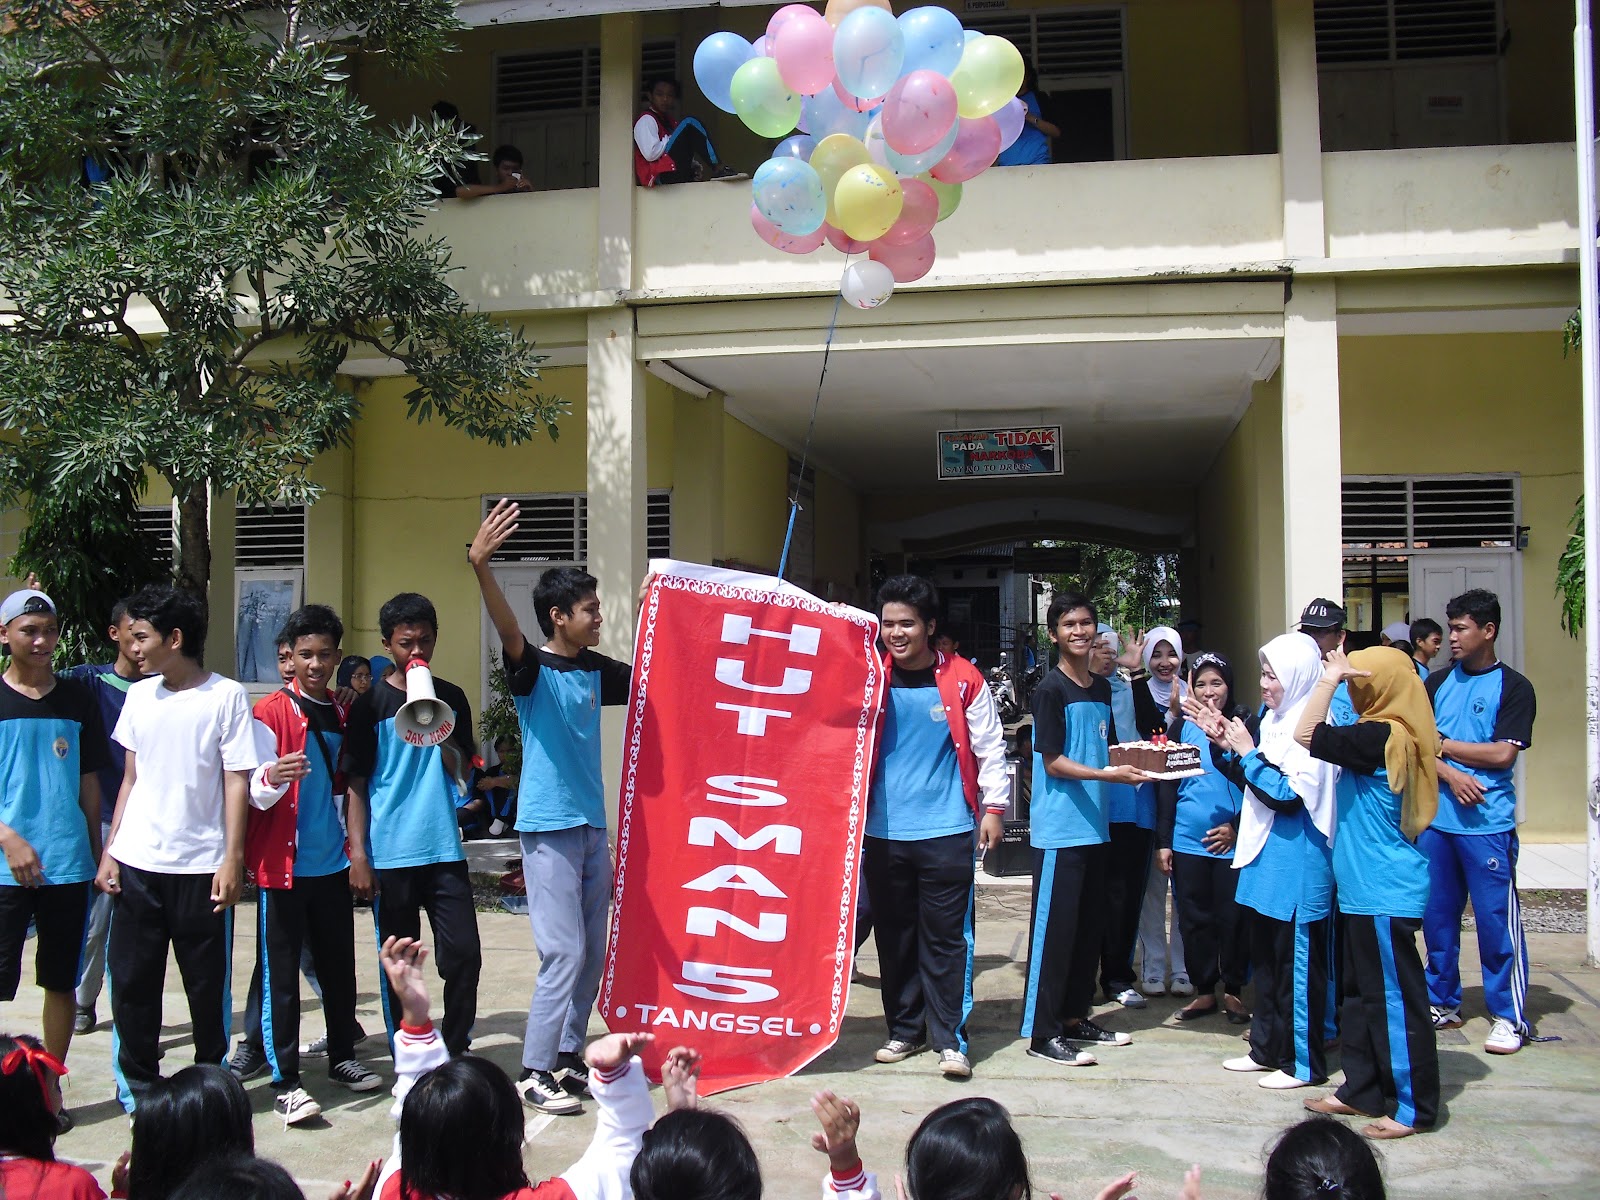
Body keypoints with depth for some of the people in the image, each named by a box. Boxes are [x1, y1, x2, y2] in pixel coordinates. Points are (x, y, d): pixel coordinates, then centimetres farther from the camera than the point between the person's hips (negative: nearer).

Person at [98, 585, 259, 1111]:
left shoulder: (226, 696, -5)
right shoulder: (139, 696, 10)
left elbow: (236, 781, -6)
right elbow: (131, 778, 14)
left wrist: (233, 857, -12)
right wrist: (110, 850, 9)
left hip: (201, 865, -4)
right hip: (137, 864, 4)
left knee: (208, 984, 5)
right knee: (132, 980, 7)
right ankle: (138, 1087, 21)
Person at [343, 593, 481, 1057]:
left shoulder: (451, 699, 9)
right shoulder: (369, 705, 0)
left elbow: (461, 772, 6)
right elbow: (354, 786, -1)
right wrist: (358, 854, -8)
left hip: (444, 849, 2)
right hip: (389, 856, -2)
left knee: (464, 953, -2)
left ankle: (454, 1055, 15)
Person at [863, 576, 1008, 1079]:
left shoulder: (963, 680, -1)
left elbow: (989, 748, 5)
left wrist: (993, 808, 1)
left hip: (946, 832, -3)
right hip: (883, 832, 3)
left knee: (946, 938, -1)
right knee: (894, 936, 10)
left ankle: (950, 1038, 6)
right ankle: (904, 1029, 22)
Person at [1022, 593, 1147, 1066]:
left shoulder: (1102, 689, 14)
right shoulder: (1051, 690, -9)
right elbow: (1054, 762, -14)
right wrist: (1108, 774, -22)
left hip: (1094, 827, 8)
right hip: (1059, 829, -8)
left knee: (1089, 925, 13)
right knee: (1054, 928, -5)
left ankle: (1074, 1018, 24)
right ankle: (1042, 1032, 1)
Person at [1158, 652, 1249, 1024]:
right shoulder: (1182, 727, 5)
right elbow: (1167, 785, 7)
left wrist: (1237, 826, -10)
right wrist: (1163, 841, 4)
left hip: (1231, 841, -2)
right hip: (1187, 841, 2)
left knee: (1232, 918, 3)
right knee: (1193, 919, 8)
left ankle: (1233, 991, 19)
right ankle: (1204, 991, 20)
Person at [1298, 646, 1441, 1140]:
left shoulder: (1381, 737, -20)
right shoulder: (1395, 736, 9)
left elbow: (1306, 735, -24)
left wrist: (1331, 676, -17)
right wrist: (1335, 676, 9)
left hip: (1385, 893, -10)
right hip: (1366, 889, 10)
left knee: (1395, 997, -1)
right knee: (1362, 993, 16)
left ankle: (1413, 1107, 7)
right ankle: (1362, 1090, 26)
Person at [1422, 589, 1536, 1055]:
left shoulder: (1513, 687, -2)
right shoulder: (1437, 683, 11)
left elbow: (1502, 754, -11)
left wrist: (1442, 745, -4)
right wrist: (1450, 775, -12)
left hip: (1487, 823, -4)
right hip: (1435, 819, 4)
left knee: (1497, 917, -2)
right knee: (1437, 914, 10)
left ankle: (1509, 1015, 7)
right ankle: (1443, 1002, 23)